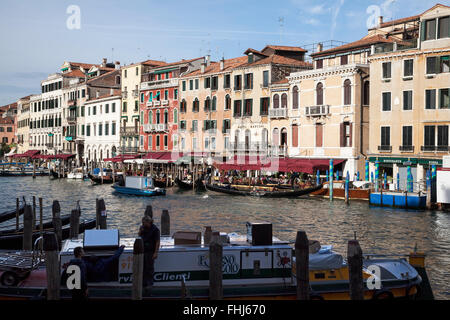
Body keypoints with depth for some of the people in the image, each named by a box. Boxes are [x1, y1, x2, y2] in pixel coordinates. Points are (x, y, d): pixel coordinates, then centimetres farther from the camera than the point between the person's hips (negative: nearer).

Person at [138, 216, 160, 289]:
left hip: (150, 251, -7)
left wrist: (156, 253, -19)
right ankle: (144, 282, 21)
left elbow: (157, 242, -15)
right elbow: (139, 236, 21)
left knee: (150, 267, 1)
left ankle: (150, 282, 14)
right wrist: (140, 231, -2)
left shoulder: (155, 229, -14)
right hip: (142, 250, 7)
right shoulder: (143, 227, 7)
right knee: (143, 267, 11)